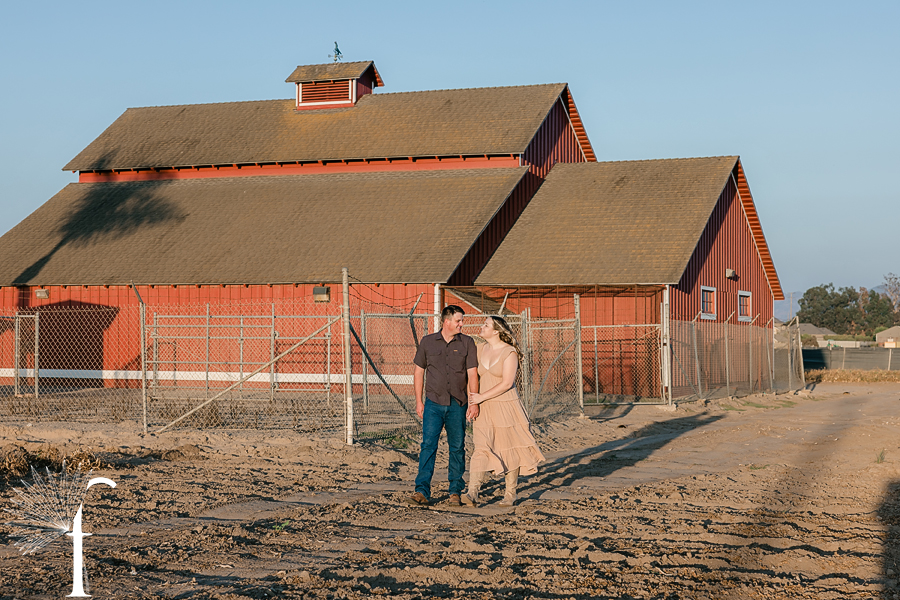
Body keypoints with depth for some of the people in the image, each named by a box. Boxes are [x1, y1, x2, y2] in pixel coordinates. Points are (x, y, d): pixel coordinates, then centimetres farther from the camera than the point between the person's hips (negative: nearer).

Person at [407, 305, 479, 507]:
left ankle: (455, 492, 16)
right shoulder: (428, 342, 5)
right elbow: (419, 372, 10)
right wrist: (419, 401, 6)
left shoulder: (467, 343, 3)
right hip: (433, 403, 0)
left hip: (457, 405, 0)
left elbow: (472, 374, 0)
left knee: (457, 447, 5)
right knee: (428, 445, -10)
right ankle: (422, 492, -12)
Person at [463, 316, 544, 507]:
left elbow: (507, 383, -16)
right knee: (481, 448, -9)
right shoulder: (480, 349, 9)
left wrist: (481, 397, -14)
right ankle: (472, 493, -18)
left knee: (510, 450, 5)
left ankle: (510, 494, 17)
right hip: (484, 410, 4)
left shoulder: (509, 353, -10)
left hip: (505, 406, -4)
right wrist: (472, 403, 8)